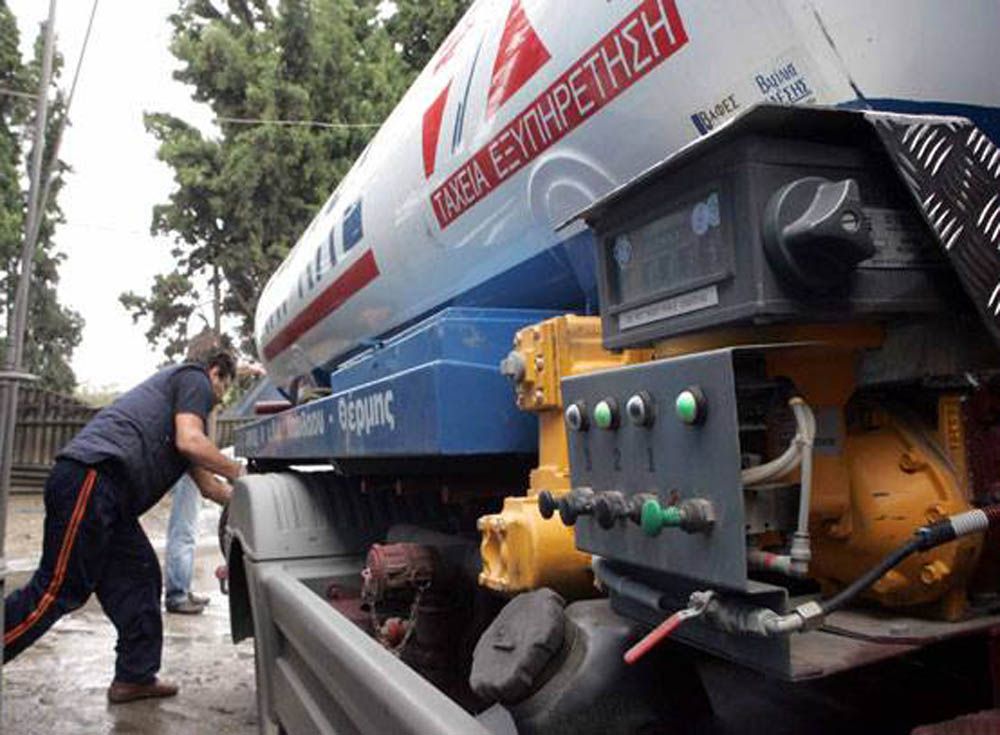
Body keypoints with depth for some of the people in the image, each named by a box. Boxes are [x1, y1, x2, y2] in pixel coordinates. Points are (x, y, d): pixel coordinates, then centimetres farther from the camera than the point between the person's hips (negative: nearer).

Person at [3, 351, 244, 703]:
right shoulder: (196, 379, 6)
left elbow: (207, 485, 33)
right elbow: (189, 442, -12)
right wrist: (237, 471, 1)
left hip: (106, 492, 10)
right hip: (92, 479, -10)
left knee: (137, 578, 12)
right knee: (57, 590, -7)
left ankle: (135, 677, 18)